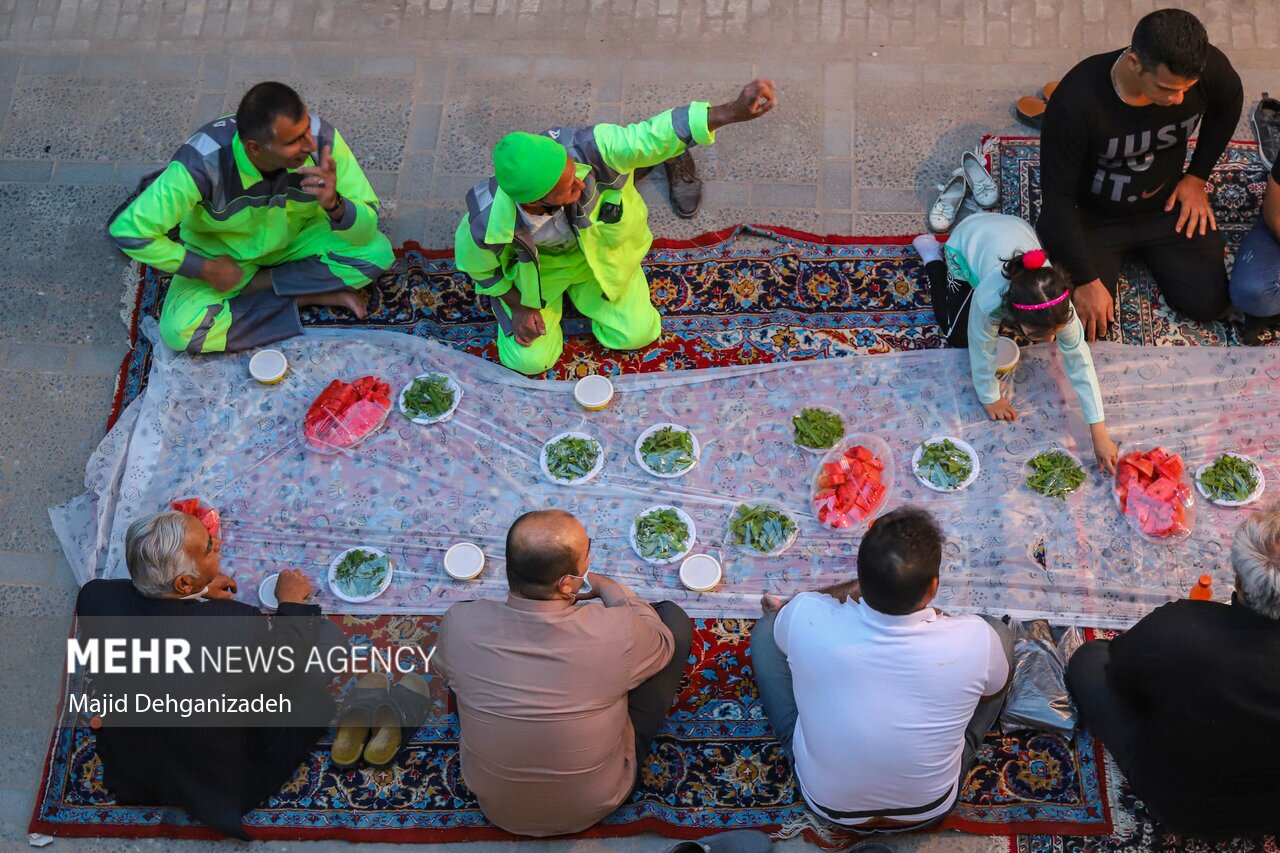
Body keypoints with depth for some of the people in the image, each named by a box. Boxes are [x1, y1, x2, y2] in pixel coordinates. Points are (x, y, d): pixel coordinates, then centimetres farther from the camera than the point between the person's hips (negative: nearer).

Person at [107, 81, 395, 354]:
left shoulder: (322, 138, -29)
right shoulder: (203, 163, -35)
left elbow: (367, 228, -22)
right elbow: (128, 231, -26)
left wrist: (333, 204, -43)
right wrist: (206, 268, -22)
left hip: (295, 240, 2)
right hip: (221, 251, -2)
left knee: (378, 251, -24)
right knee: (180, 329, -28)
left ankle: (253, 285, -12)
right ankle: (307, 296, -14)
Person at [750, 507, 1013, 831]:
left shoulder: (806, 619, -31)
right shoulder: (975, 641, -32)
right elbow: (994, 690, -4)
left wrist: (858, 587, 6)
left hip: (826, 802, 0)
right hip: (930, 809, 0)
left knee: (767, 626, 11)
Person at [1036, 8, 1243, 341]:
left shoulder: (1208, 68, -24)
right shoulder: (1076, 100, -35)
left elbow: (1229, 103, 3)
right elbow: (1057, 195, -25)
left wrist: (1197, 176, 1)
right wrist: (1086, 280, -23)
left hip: (1165, 206, 3)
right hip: (1092, 217, -3)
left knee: (1208, 303, -6)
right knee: (1085, 319, -15)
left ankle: (1147, 249, 23)